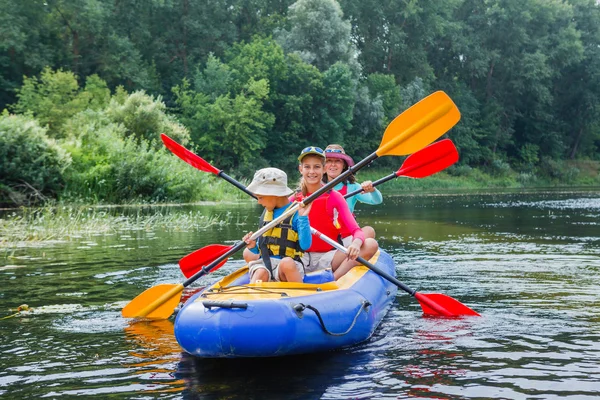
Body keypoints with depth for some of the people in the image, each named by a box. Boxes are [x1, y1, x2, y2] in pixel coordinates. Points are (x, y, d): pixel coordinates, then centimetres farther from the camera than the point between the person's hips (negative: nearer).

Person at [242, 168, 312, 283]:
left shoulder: (296, 214, -4)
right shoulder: (266, 214, 17)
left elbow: (305, 245, -13)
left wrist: (303, 218, -19)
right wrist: (253, 247, 1)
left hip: (290, 267, -4)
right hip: (265, 262, 4)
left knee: (287, 262, -36)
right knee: (261, 273, -29)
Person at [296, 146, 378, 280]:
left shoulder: (334, 197, 0)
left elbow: (356, 231, -10)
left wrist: (356, 243, -34)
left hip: (327, 257, 0)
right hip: (301, 258, 0)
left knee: (371, 244, -23)